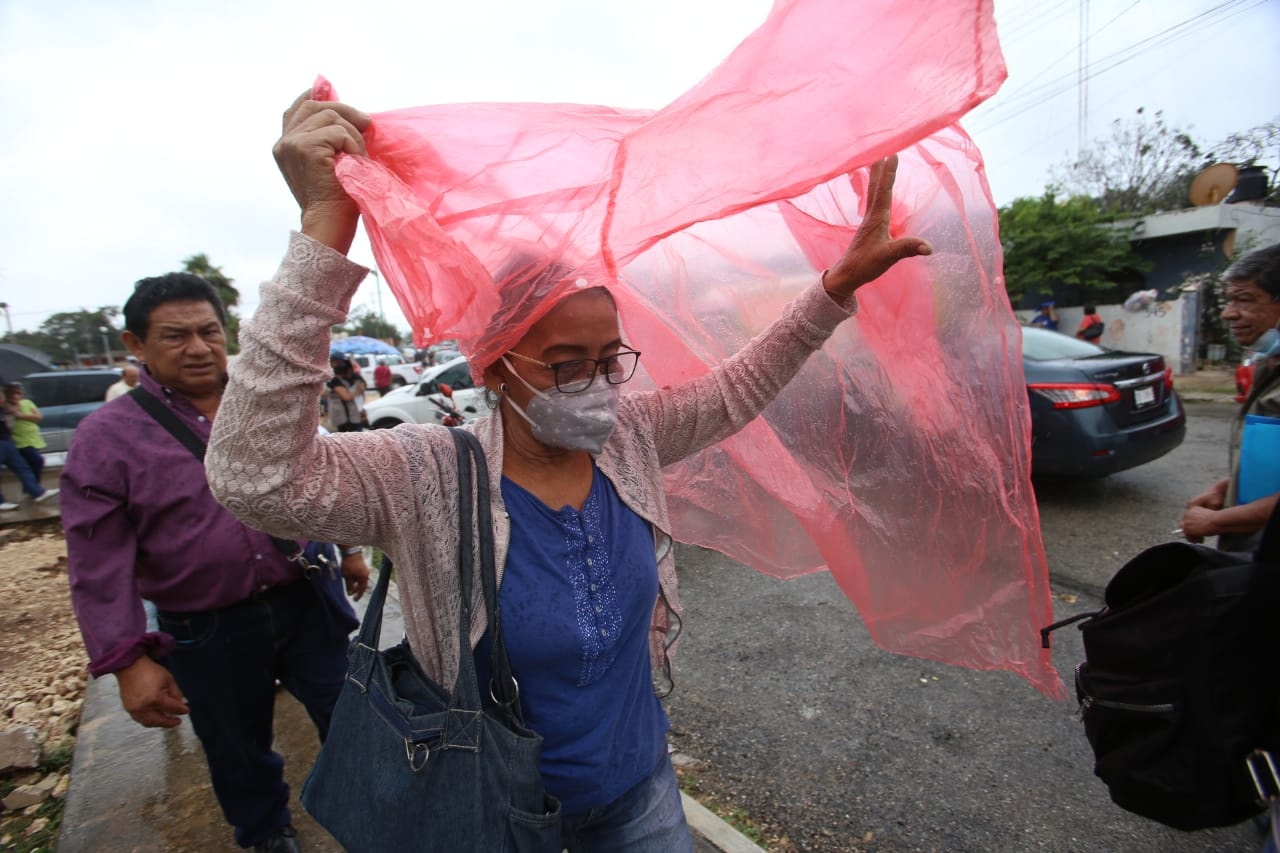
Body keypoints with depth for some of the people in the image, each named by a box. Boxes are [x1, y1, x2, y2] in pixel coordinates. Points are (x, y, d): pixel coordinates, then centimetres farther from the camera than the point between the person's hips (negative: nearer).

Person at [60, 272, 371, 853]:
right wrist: (128, 660, -14)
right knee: (239, 752, 21)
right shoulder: (106, 436, -9)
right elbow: (99, 566, -10)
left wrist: (349, 546, 13)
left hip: (309, 600, 2)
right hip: (207, 633, -1)